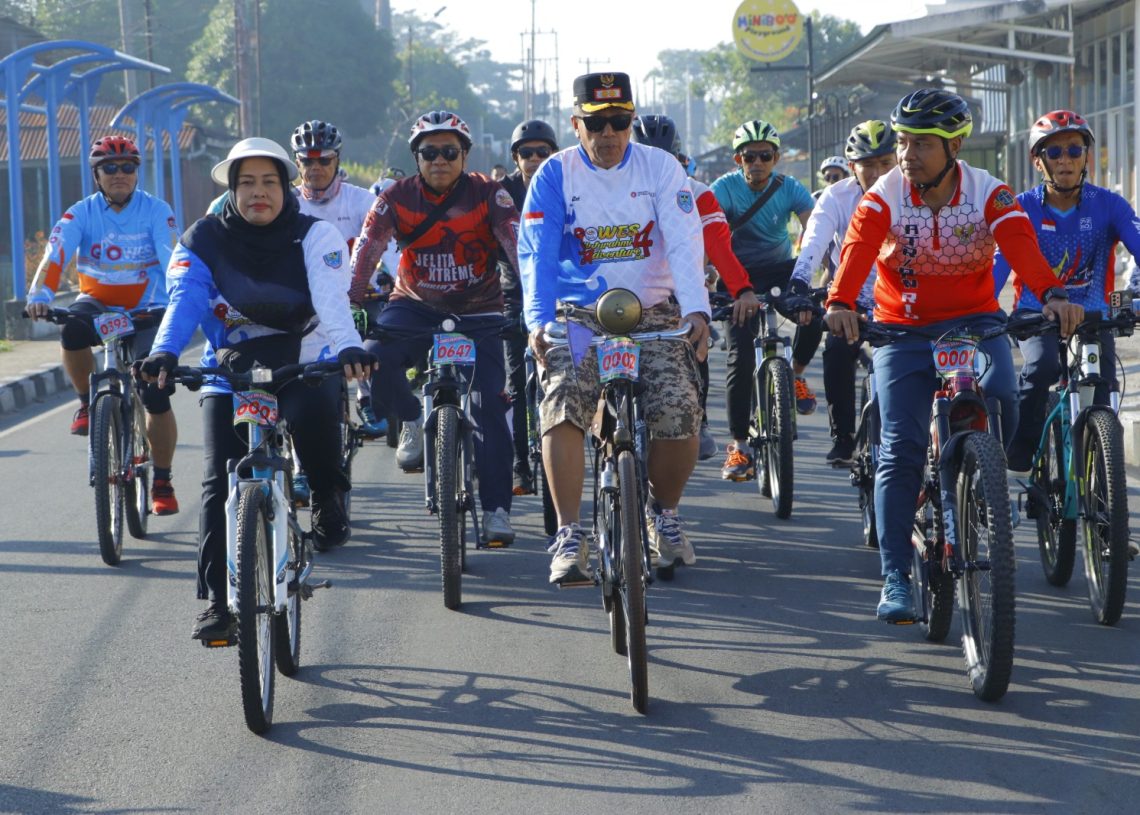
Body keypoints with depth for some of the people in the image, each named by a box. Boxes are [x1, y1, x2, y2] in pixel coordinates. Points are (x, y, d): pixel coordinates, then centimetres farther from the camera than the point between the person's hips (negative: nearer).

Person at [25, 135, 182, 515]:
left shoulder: (156, 210, -9)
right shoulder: (81, 213, -7)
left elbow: (172, 259, -20)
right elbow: (55, 255, -21)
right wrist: (39, 296, -38)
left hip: (147, 309, -1)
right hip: (98, 303, 1)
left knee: (157, 397, -12)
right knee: (73, 330, -34)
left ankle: (162, 482, 6)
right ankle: (87, 402, -6)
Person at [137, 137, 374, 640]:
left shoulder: (314, 236, -5)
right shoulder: (204, 241, -1)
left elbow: (331, 299, -21)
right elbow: (184, 301, -15)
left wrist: (348, 347, -41)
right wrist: (164, 354, -35)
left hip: (303, 363, -2)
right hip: (229, 371, 2)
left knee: (313, 411, -35)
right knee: (220, 484, -11)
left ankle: (328, 500, -6)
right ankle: (217, 599, -5)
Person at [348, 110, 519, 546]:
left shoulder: (489, 195, -11)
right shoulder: (397, 198, -7)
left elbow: (519, 248, -21)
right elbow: (365, 251, -15)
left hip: (478, 312, -1)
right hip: (416, 306, 1)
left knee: (488, 404, -13)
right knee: (373, 360, -27)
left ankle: (497, 509, -2)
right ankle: (412, 420, 4)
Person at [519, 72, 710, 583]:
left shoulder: (660, 168, -1)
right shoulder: (555, 175, -2)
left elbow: (684, 243, -10)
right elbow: (536, 253, -9)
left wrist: (696, 311, -26)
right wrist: (538, 321, -25)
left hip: (653, 313, 0)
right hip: (579, 315, 0)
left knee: (680, 418, -16)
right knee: (562, 406, -25)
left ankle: (663, 513, 14)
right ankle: (568, 536, -18)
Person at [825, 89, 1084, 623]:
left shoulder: (989, 194, -9)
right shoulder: (885, 196, -9)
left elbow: (1021, 244, -26)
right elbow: (858, 247, -27)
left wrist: (1051, 294, -47)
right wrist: (839, 303, -47)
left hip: (974, 323, 0)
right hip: (902, 332, 0)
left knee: (999, 397, -29)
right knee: (901, 449, -11)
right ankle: (895, 579, -8)